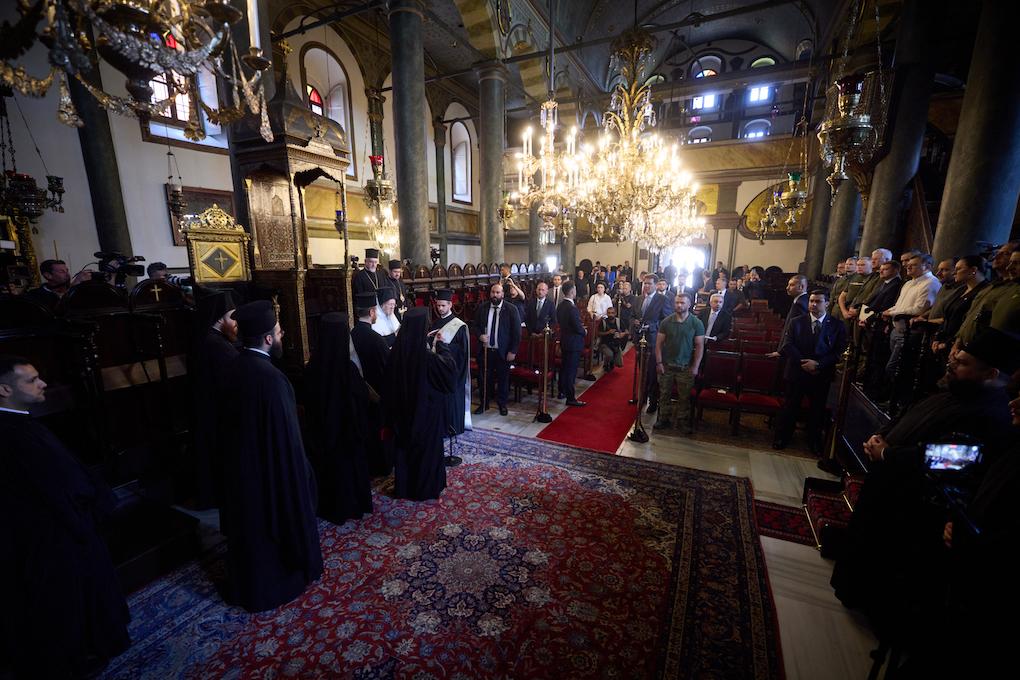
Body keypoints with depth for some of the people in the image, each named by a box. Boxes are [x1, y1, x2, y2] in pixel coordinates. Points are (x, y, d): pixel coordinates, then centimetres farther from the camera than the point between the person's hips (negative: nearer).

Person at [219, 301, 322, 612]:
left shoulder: (234, 368, -3)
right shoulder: (270, 377, -30)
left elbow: (232, 416, 7)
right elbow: (285, 434, -25)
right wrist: (299, 469, -13)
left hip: (240, 462, 8)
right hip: (270, 467, -8)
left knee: (250, 524, 25)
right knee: (276, 521, 14)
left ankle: (249, 583, 46)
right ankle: (275, 583, 36)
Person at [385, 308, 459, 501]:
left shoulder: (398, 350, -11)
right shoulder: (427, 356, -28)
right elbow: (449, 368, -17)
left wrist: (430, 343, 9)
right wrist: (441, 344, -9)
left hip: (403, 407, 5)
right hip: (426, 407, -5)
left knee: (404, 445, 22)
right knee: (427, 447, 15)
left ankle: (403, 486, 38)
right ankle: (426, 488, 32)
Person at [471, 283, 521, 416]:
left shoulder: (511, 309, -6)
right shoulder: (482, 307, 3)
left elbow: (516, 332, -5)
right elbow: (475, 325, 12)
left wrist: (513, 351, -9)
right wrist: (480, 335, -9)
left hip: (503, 351, -2)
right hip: (485, 350, 3)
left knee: (503, 379, 11)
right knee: (484, 378, 10)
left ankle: (502, 404, 29)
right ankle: (484, 403, 28)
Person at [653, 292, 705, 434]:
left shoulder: (696, 323, -3)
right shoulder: (666, 321, 0)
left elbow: (699, 346, -3)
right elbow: (659, 343, 1)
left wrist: (695, 366, -7)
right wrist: (659, 362, -5)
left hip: (685, 367, -1)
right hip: (666, 365, 1)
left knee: (685, 397, 6)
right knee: (664, 394, 8)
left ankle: (683, 421, 22)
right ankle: (664, 419, 20)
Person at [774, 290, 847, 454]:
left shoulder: (837, 326, -1)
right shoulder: (797, 322, 1)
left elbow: (839, 352, -6)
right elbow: (787, 346, -6)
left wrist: (818, 364, -18)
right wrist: (803, 363, -16)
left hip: (821, 375, 0)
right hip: (797, 372, 0)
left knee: (817, 409, 14)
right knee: (790, 407, 9)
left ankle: (815, 441, 32)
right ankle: (782, 437, 23)